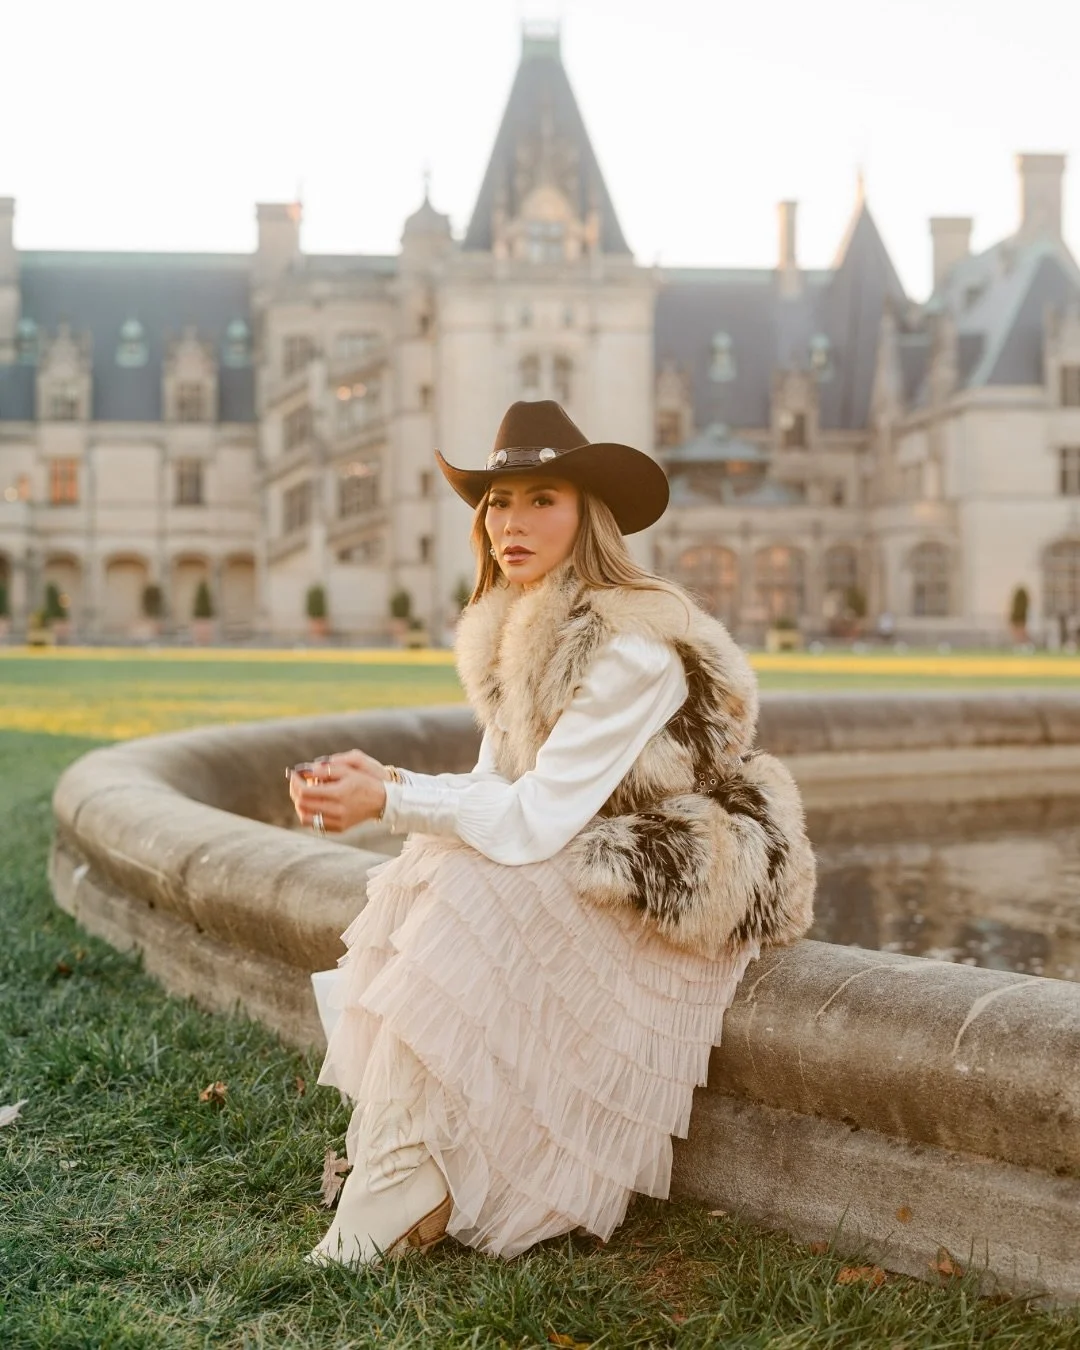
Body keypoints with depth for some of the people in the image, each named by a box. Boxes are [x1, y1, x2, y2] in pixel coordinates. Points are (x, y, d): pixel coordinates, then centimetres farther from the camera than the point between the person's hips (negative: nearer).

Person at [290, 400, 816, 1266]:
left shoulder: (633, 645, -22)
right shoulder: (513, 634, 5)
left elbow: (539, 818, -26)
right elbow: (496, 791, 2)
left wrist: (388, 800, -27)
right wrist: (388, 782, -16)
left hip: (679, 899, -8)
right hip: (578, 869, 8)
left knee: (467, 899, -27)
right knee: (419, 881, -14)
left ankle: (392, 1213, -20)